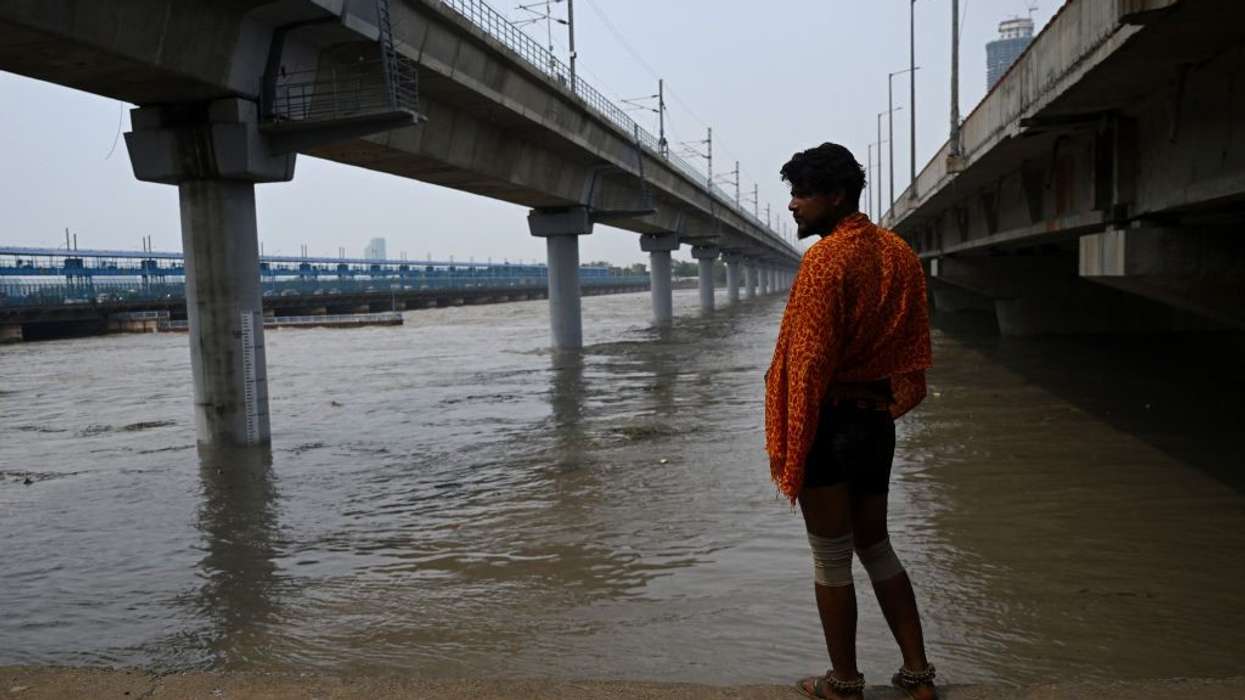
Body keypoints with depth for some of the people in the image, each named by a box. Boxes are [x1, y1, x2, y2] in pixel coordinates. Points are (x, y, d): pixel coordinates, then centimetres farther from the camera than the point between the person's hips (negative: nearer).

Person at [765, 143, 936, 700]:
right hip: (878, 419, 8)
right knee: (876, 547, 20)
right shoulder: (900, 254, 7)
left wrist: (786, 447, -13)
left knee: (831, 558, 7)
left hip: (829, 423, -8)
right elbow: (912, 350, 10)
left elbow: (808, 364, -19)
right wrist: (886, 401, 17)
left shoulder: (825, 259, -17)